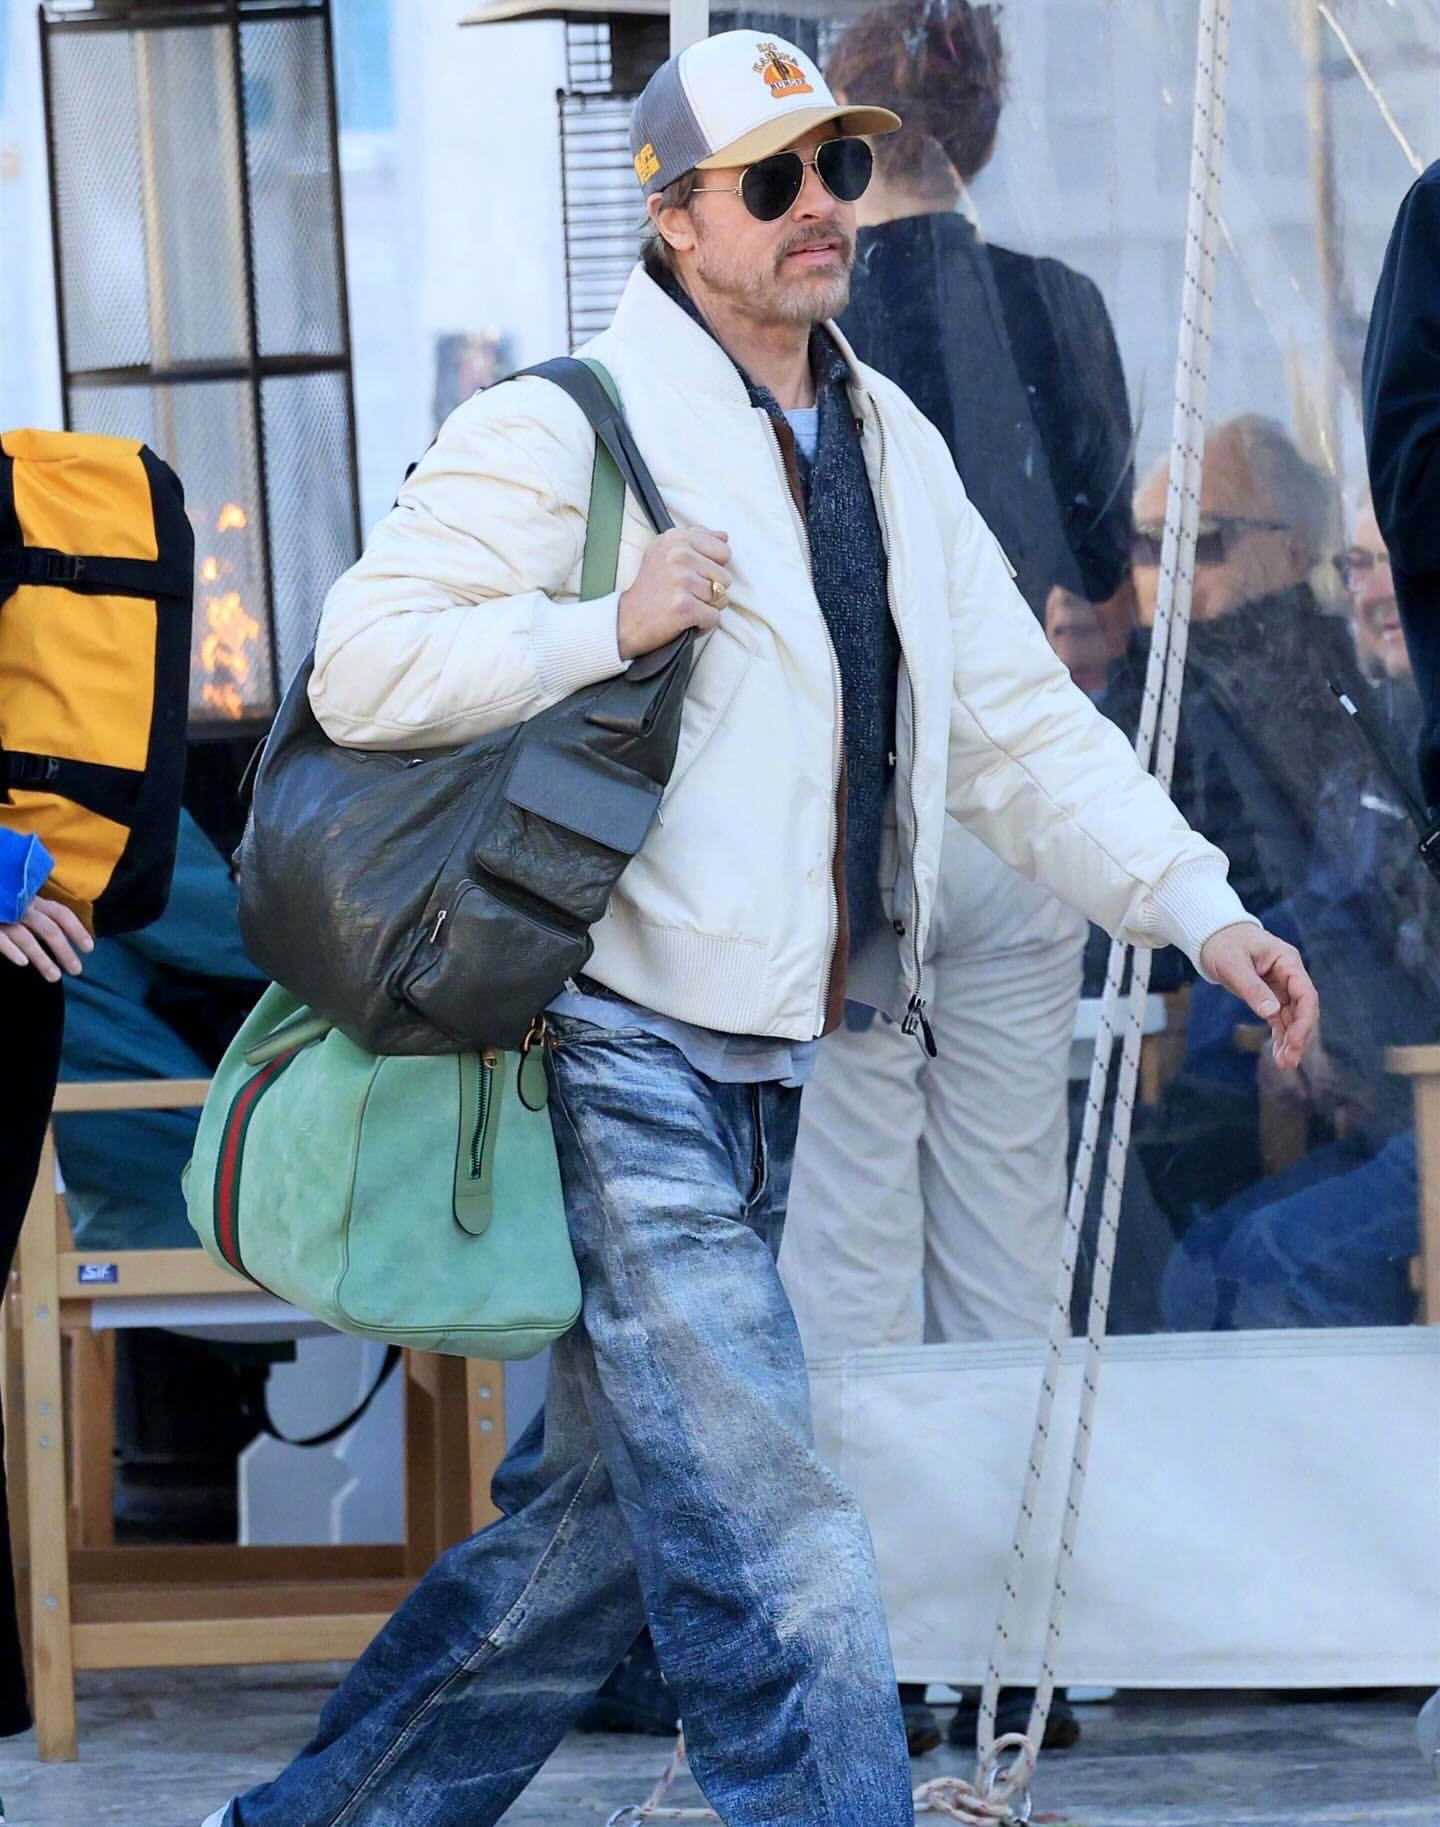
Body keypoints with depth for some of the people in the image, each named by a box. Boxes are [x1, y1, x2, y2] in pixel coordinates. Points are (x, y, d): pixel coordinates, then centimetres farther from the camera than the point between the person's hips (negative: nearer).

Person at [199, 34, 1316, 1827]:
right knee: (768, 1546, -13)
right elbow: (362, 670, -14)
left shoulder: (891, 449, 14)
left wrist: (1201, 906, 6)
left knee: (593, 1522, 14)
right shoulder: (562, 433, -9)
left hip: (760, 1075, 8)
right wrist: (610, 625, -21)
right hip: (625, 1058, -8)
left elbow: (1021, 727, 16)